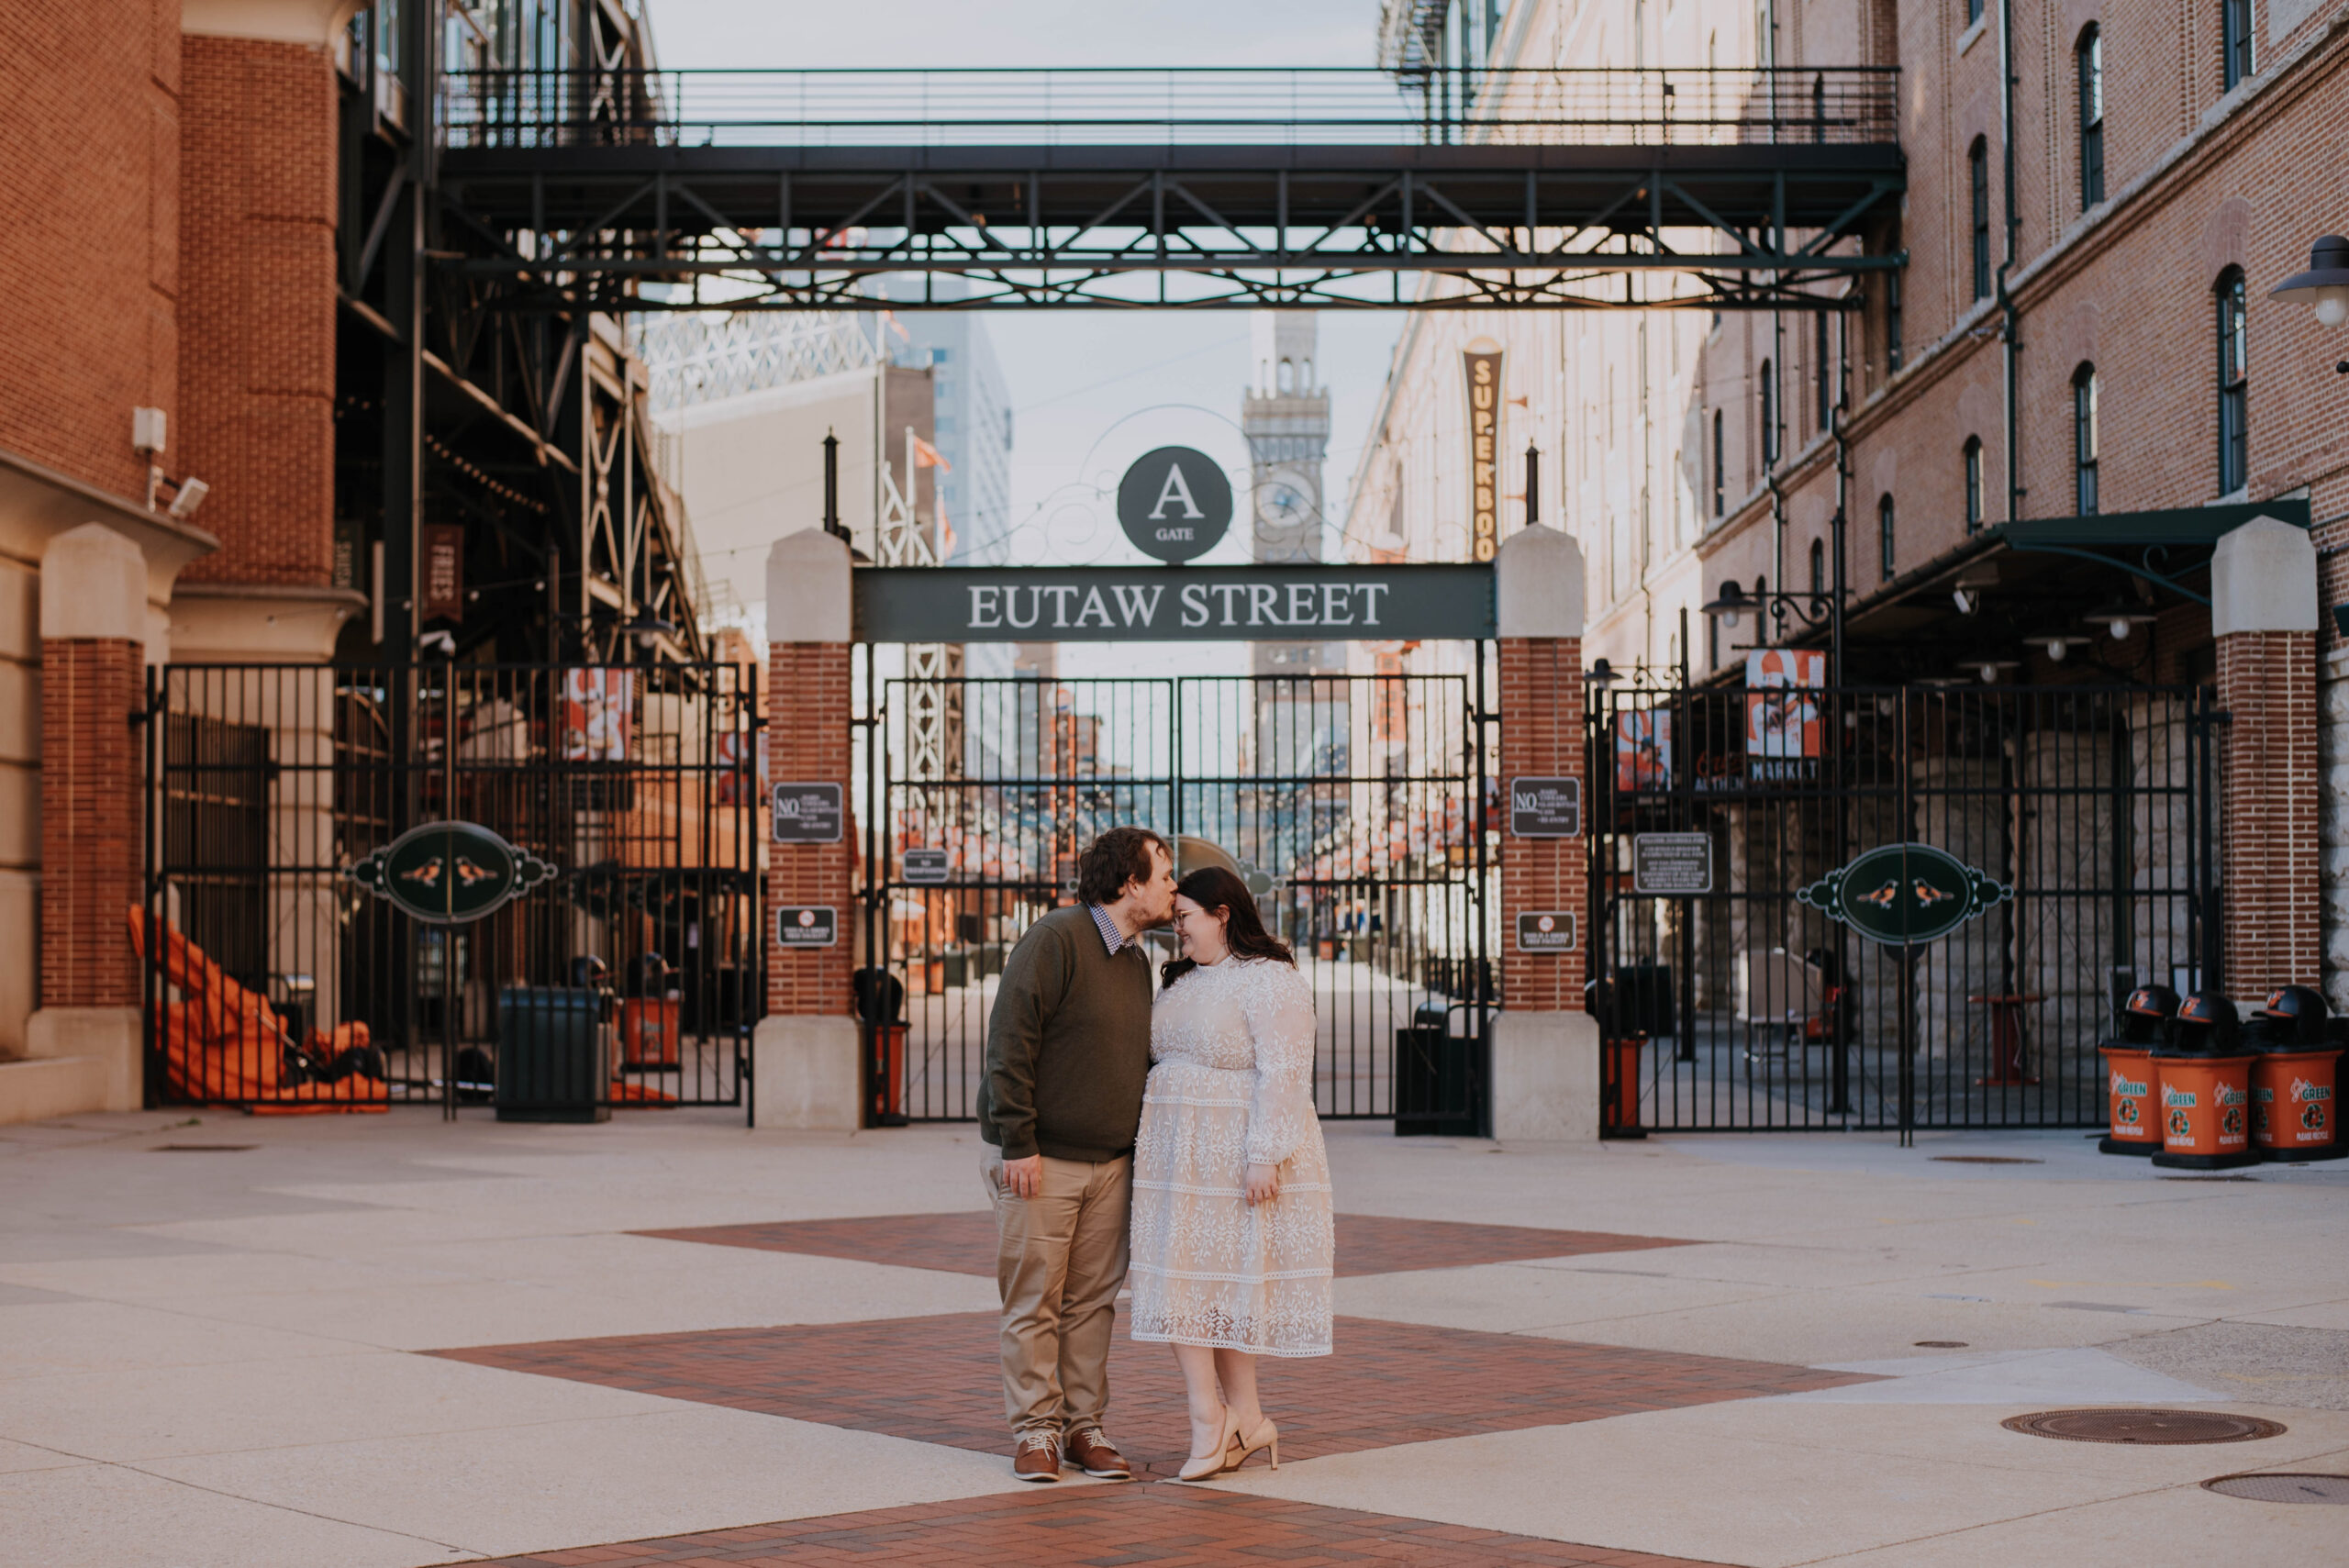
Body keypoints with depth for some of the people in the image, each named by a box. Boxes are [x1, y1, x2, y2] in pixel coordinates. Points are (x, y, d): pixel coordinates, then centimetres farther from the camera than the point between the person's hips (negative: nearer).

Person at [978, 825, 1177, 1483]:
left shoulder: (1137, 962, 12)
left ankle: (1084, 1425, 15)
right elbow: (1010, 1044, -17)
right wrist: (1018, 1145, -19)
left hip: (1109, 1163, 7)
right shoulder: (1055, 940, -14)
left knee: (1095, 1299, 8)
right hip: (1039, 1161, -7)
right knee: (1034, 1301, -1)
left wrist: (1141, 1153, 16)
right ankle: (1035, 1429, 7)